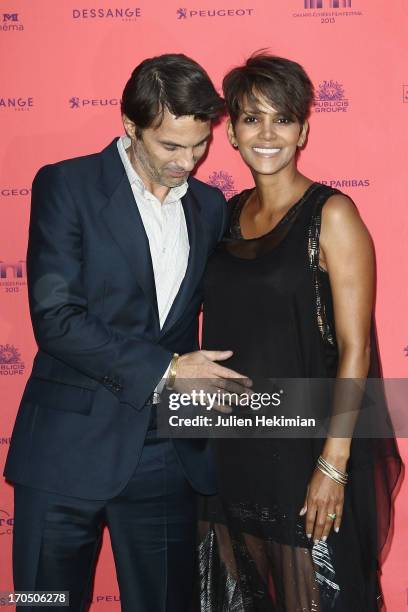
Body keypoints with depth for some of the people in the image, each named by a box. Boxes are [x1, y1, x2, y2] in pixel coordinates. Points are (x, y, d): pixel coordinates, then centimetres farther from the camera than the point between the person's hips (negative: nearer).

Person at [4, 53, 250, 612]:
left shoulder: (210, 206, 9)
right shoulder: (66, 186, -5)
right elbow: (55, 318, -14)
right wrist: (165, 369, -15)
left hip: (169, 457, 4)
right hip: (71, 448, -3)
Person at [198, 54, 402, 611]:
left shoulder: (331, 214, -10)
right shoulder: (228, 213, 7)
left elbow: (354, 348, -13)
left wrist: (333, 464, -17)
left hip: (304, 451, -5)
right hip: (229, 449, 6)